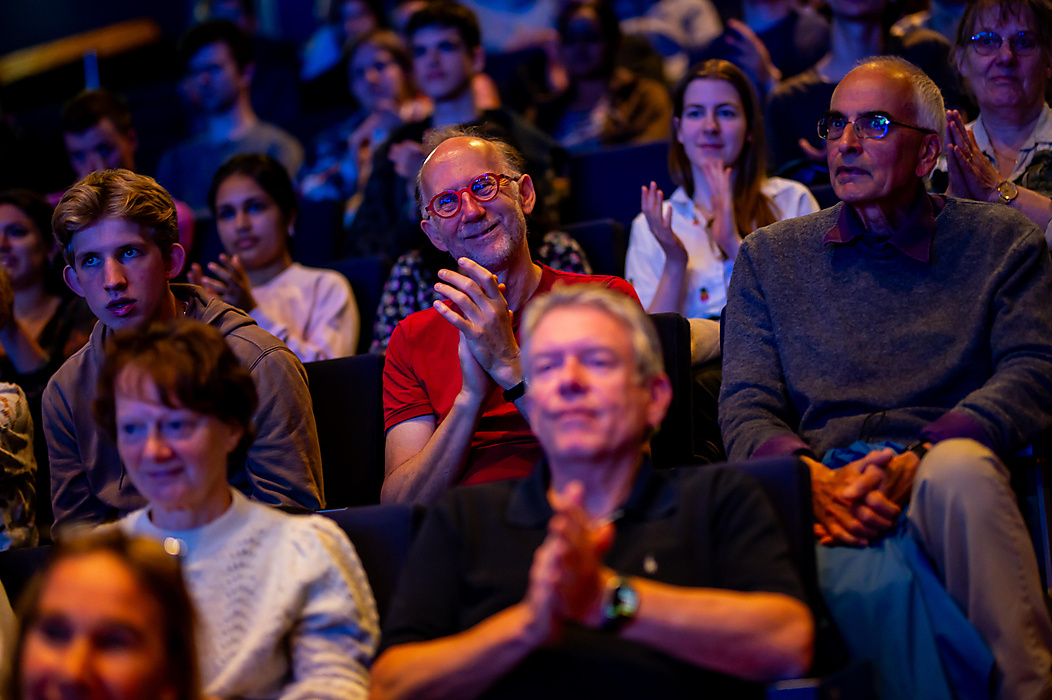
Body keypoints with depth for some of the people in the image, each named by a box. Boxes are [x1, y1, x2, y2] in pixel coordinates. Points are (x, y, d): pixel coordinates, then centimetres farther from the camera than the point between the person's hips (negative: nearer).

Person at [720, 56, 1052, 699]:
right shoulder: (770, 257, 21)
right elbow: (746, 408, 12)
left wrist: (914, 463, -16)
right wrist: (815, 478, -12)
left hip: (944, 497, 0)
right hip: (824, 493, 0)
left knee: (959, 467, -39)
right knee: (871, 584, -38)